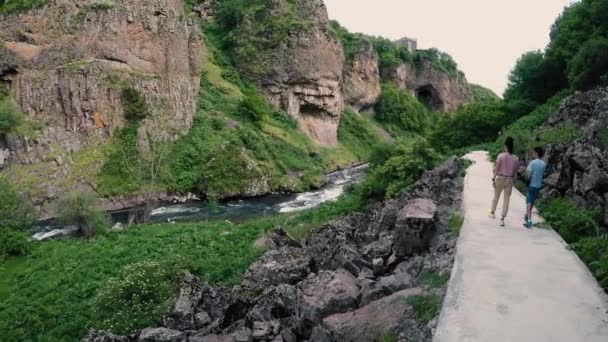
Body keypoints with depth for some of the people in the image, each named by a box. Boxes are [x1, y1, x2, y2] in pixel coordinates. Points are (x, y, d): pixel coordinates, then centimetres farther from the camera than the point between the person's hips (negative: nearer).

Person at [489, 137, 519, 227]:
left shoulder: (500, 156, -12)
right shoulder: (516, 158, -3)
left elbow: (497, 169, -12)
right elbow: (515, 172, 2)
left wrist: (493, 179, -6)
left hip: (500, 178, -2)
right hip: (509, 180, 2)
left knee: (496, 196, 18)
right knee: (506, 199, 6)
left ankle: (492, 213, 35)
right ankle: (502, 219, 6)